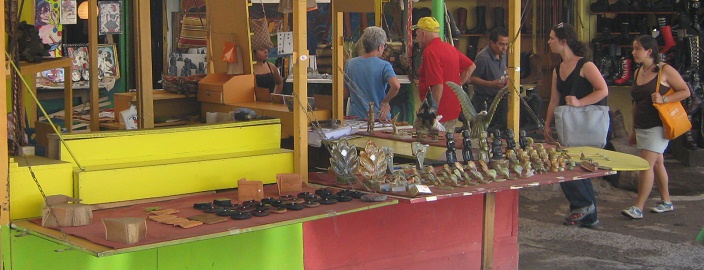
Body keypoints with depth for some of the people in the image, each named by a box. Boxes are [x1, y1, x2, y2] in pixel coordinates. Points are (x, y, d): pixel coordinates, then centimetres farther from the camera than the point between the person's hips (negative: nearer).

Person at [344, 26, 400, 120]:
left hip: (355, 116, 3)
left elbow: (345, 94, 9)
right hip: (378, 116, -3)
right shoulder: (384, 65, -9)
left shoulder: (350, 64, 2)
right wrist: (385, 102, -9)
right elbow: (396, 86, -25)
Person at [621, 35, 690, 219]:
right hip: (642, 127, 7)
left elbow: (685, 91, -6)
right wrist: (634, 131, 19)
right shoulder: (638, 72, 12)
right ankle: (666, 202, 25)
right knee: (657, 163, 14)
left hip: (658, 126, -7)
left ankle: (638, 208, -15)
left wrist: (663, 99, -20)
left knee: (647, 164, -13)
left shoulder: (665, 70, -8)